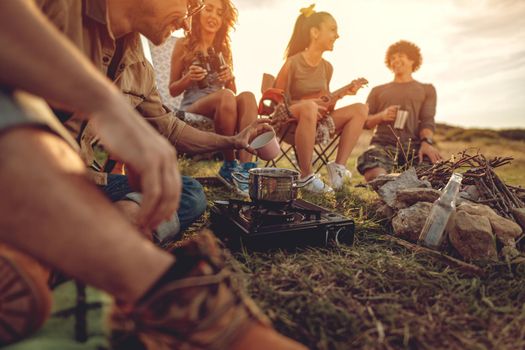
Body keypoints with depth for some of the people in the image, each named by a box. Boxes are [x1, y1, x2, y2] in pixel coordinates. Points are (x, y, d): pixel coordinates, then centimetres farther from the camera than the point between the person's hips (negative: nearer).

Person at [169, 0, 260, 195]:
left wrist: (230, 78, -5)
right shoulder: (183, 45, 6)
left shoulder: (224, 49, 17)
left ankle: (246, 166, -43)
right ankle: (229, 166, -28)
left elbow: (233, 91, 18)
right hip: (192, 106, -3)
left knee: (247, 96, -30)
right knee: (225, 96, -36)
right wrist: (188, 78, -14)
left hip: (222, 106, 4)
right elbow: (173, 90, 7)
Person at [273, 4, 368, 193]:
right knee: (309, 108, -40)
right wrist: (307, 104, -20)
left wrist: (344, 93, 0)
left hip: (317, 123, 7)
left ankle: (339, 166, -12)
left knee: (360, 109, -6)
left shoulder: (327, 67, 9)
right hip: (290, 123, -7)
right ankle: (306, 176, -29)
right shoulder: (293, 64, -11)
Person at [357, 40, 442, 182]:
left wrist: (426, 142, -14)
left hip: (414, 144, 1)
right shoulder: (378, 90, 29)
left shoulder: (426, 89, 26)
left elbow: (428, 120, 9)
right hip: (383, 144, 0)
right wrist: (381, 116, -6)